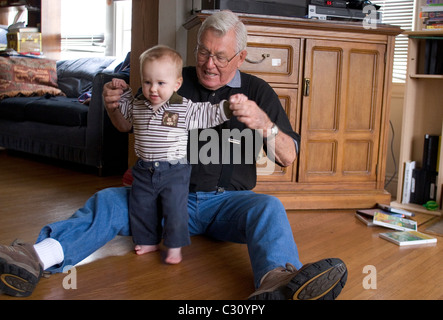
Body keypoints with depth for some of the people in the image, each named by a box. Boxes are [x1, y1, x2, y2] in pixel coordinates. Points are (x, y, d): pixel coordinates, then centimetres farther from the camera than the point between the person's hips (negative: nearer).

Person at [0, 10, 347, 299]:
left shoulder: (257, 91, 5)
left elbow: (289, 157, -2)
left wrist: (263, 123, -22)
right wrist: (115, 105, -7)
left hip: (227, 201, -2)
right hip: (169, 195, 2)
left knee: (269, 207, -32)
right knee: (108, 200, -18)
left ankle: (277, 282, -60)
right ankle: (38, 257, -38)